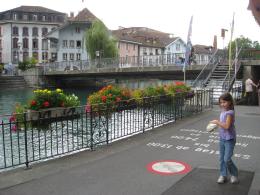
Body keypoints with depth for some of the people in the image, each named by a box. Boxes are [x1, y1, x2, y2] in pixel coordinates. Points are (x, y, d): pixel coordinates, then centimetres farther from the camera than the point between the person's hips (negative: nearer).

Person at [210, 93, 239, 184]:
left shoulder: (230, 112, -18)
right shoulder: (223, 112, 7)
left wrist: (217, 122, -18)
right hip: (222, 139, 8)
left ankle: (234, 174, 14)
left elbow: (227, 126, -27)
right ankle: (223, 175, 24)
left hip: (229, 139, -8)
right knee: (222, 159, 13)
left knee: (227, 159, -8)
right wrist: (217, 123, 2)